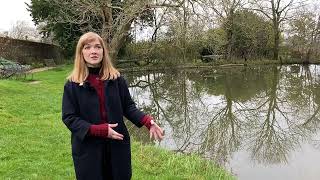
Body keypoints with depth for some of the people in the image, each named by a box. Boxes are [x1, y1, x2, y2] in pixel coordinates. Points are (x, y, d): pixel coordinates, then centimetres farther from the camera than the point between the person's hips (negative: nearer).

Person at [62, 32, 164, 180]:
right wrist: (98, 130, -20)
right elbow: (69, 117, -8)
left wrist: (147, 121, -16)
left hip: (117, 145, 2)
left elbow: (128, 107, 2)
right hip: (87, 149, -2)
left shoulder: (116, 79, -1)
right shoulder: (72, 84, -7)